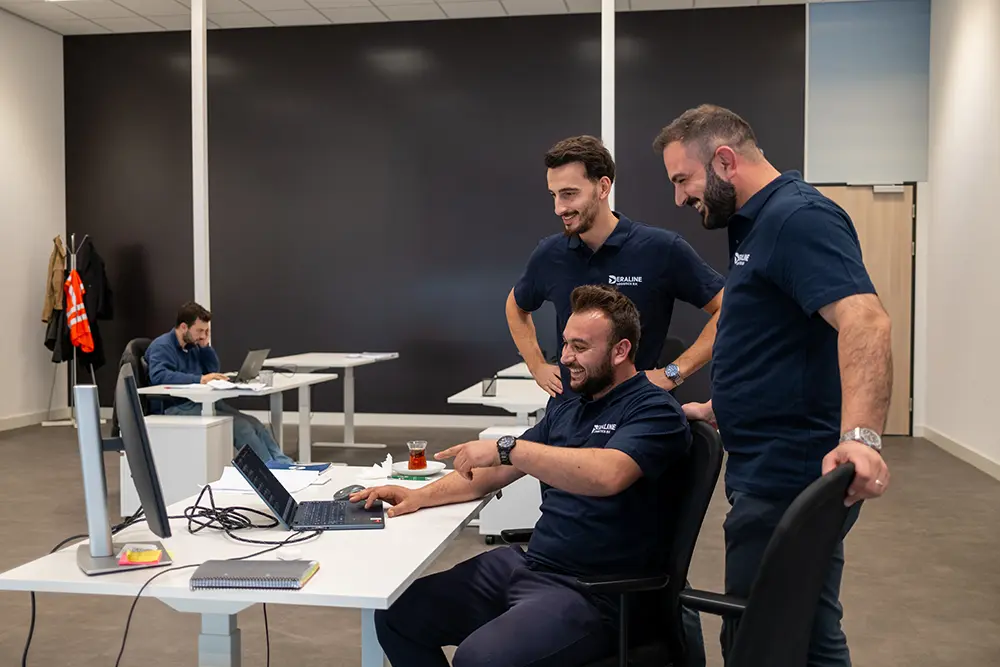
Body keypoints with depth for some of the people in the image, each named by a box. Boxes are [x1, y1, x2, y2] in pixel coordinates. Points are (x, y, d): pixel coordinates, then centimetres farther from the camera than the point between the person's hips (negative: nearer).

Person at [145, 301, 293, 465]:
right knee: (240, 426, -26)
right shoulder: (162, 347, -8)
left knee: (254, 424, -13)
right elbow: (158, 375, -27)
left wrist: (206, 345, 7)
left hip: (205, 401, 8)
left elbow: (213, 370, 22)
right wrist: (200, 379, -32)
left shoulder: (193, 344, 16)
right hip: (179, 407, -8)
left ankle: (283, 463, -18)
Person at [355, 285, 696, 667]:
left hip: (595, 592, -8)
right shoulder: (566, 411, 16)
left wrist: (506, 447, -27)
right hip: (526, 564, 8)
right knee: (395, 617, -1)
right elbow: (492, 474, 18)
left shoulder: (654, 411, -10)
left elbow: (607, 475, -31)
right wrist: (420, 496, 4)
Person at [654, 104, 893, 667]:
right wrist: (720, 410, 27)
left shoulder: (798, 216, -15)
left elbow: (863, 320, -30)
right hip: (773, 474, 10)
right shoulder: (761, 223, 17)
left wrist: (860, 436, -41)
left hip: (790, 480, -10)